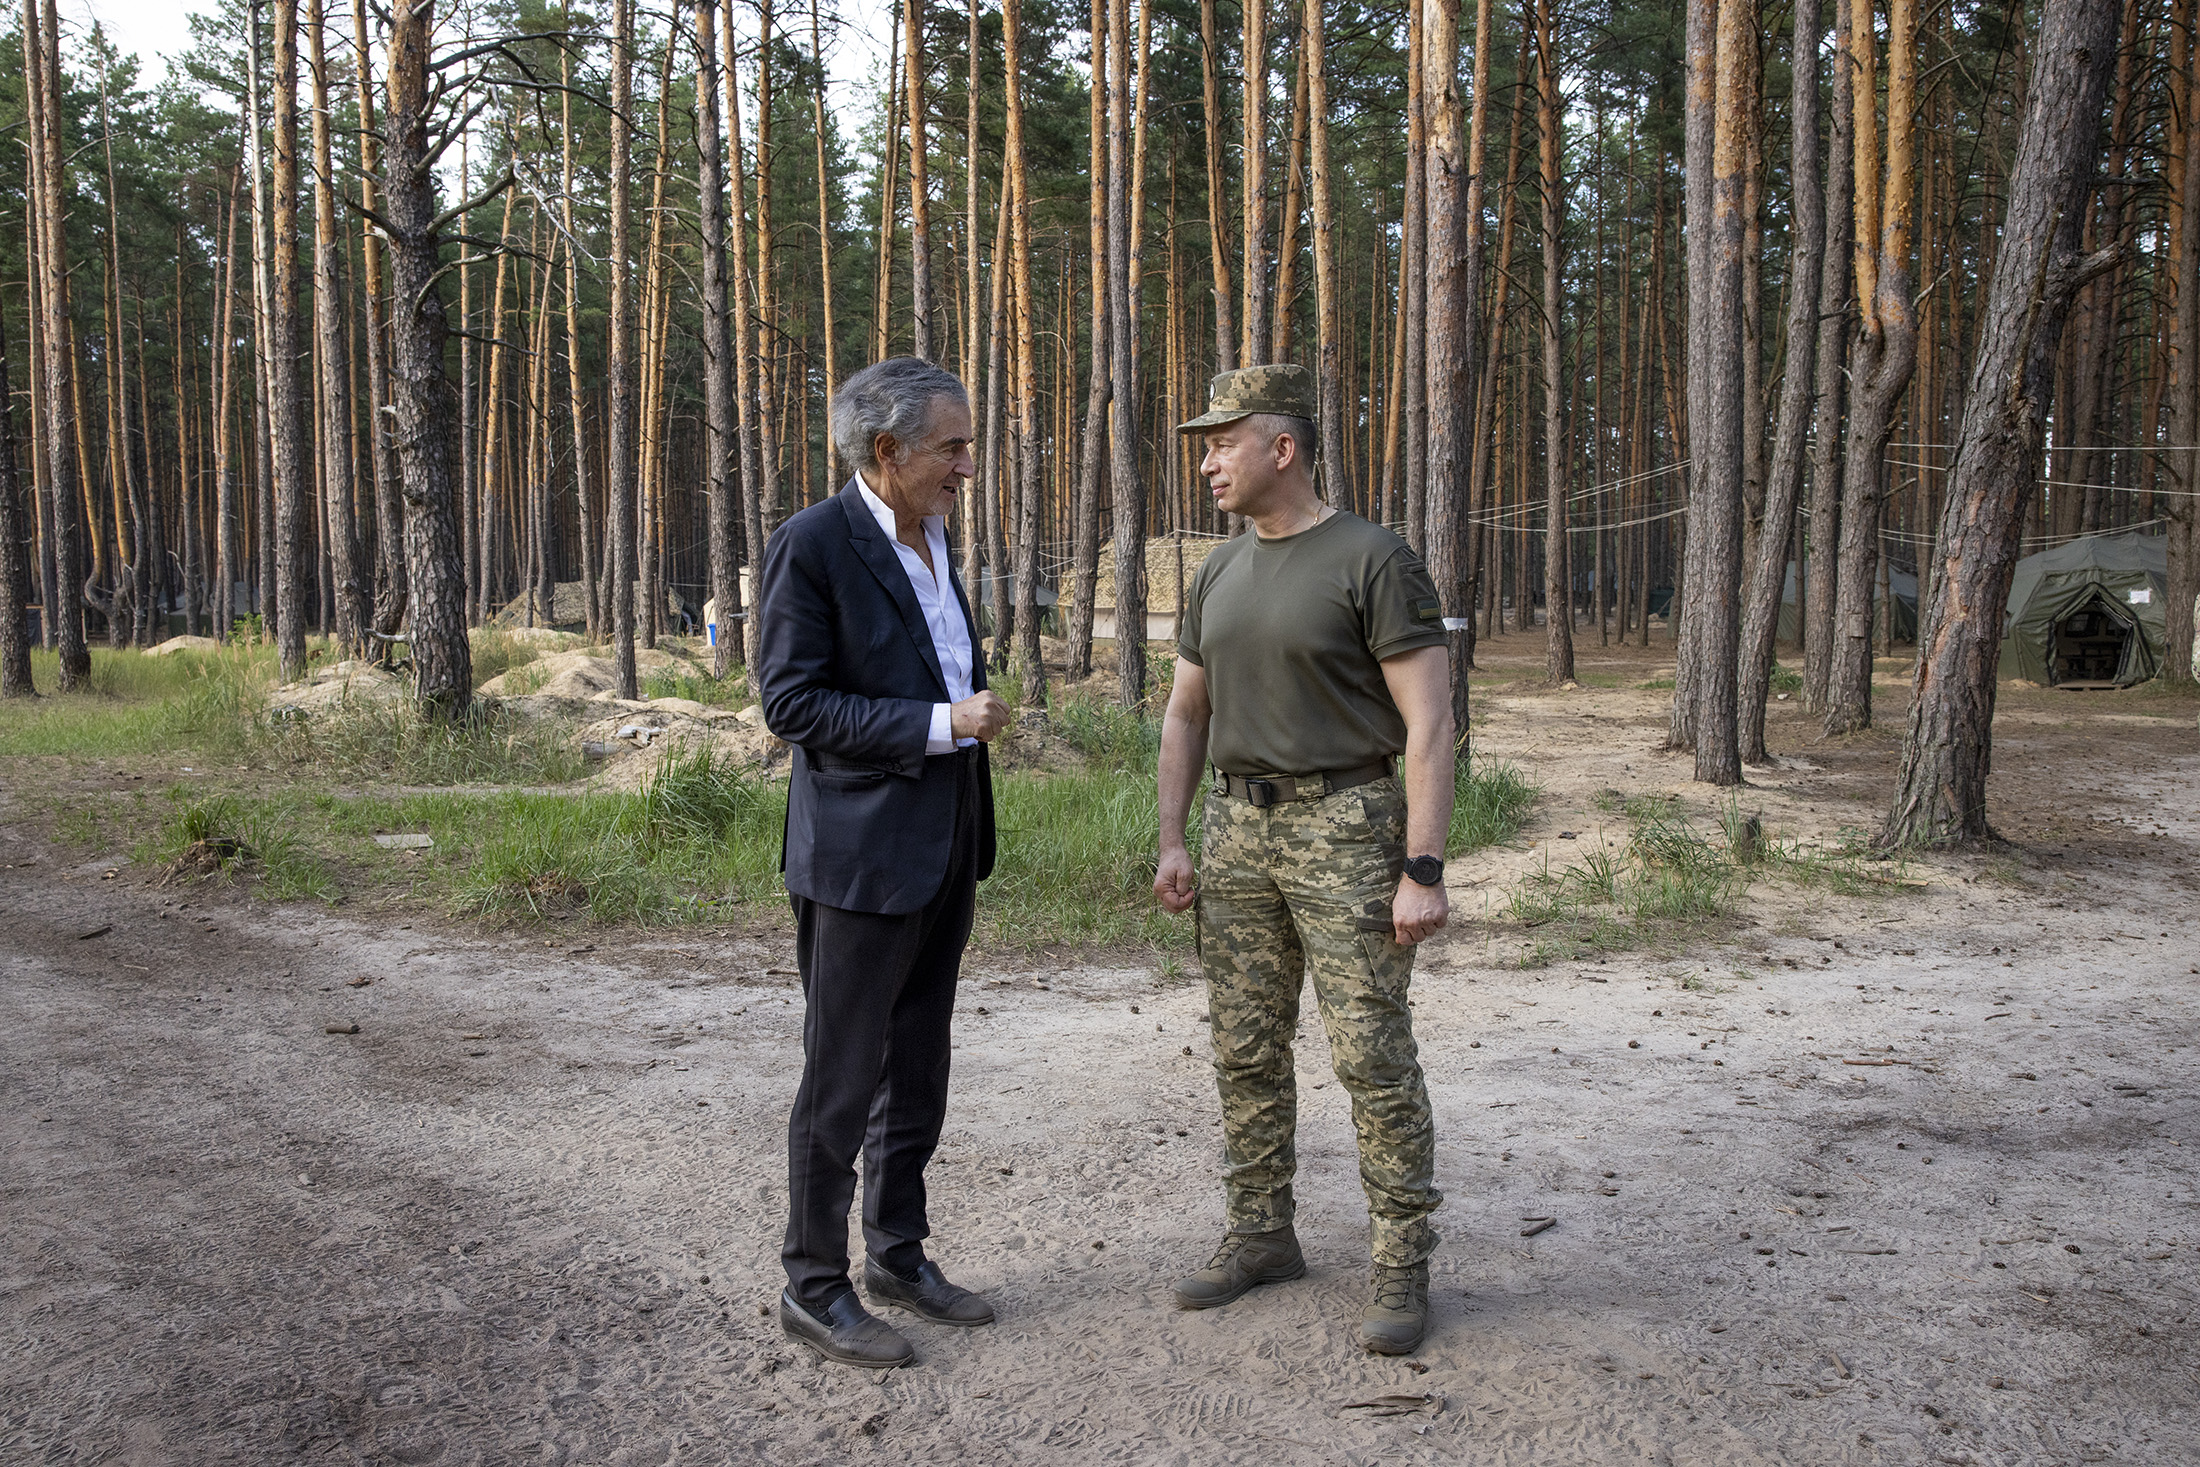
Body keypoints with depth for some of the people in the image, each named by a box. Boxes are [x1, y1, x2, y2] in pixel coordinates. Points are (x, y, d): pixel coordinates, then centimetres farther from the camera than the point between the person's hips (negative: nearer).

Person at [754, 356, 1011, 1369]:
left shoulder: (933, 538, 12)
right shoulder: (813, 545, -14)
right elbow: (791, 703, -18)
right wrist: (939, 723, -21)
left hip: (944, 851, 8)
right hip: (859, 855, -8)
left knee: (917, 1069, 17)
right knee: (842, 1081, 3)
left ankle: (898, 1255, 32)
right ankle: (814, 1286, 17)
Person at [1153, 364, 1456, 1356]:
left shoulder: (1374, 561, -10)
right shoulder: (1220, 575, 11)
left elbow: (1429, 724, -13)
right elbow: (1186, 714, 18)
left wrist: (1423, 871, -18)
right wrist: (1172, 842, 9)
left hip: (1345, 827, -6)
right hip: (1238, 828, 7)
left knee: (1373, 1055, -3)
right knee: (1245, 1049, 10)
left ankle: (1401, 1264, 9)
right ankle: (1261, 1235, 24)